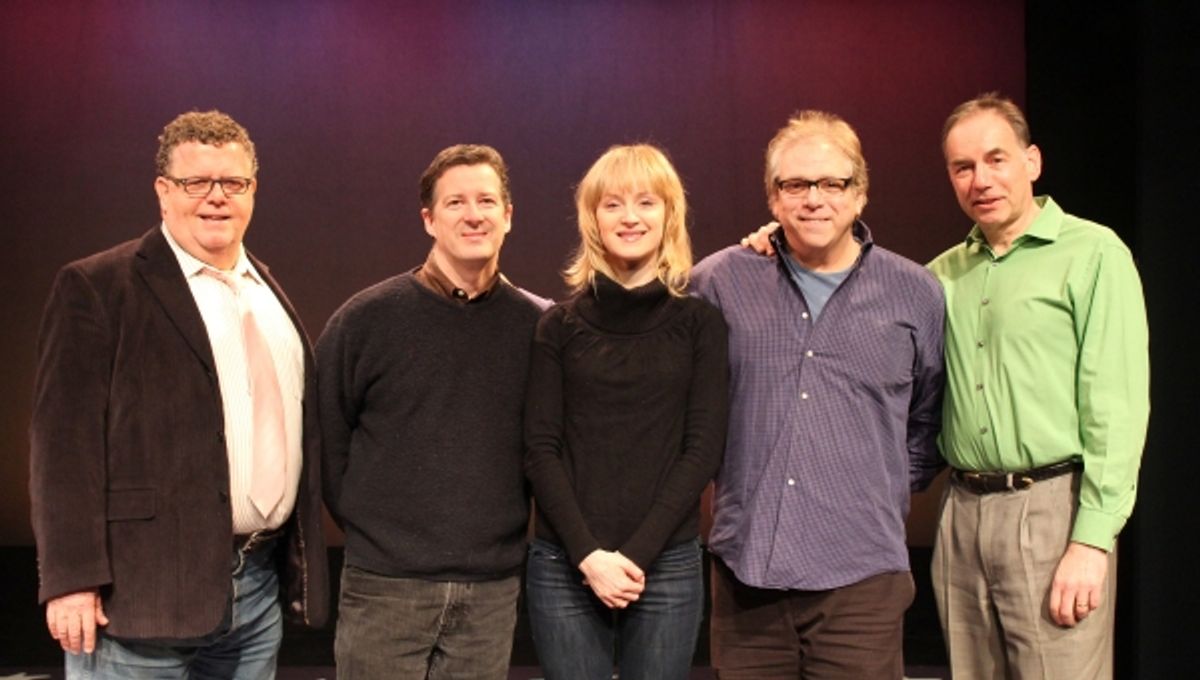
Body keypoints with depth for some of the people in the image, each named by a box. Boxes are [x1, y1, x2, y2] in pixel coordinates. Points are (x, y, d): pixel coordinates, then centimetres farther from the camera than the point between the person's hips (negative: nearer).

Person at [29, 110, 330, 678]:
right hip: (144, 591, -6)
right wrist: (71, 579, -16)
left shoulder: (268, 292, 14)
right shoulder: (97, 288, -6)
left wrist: (303, 567, 14)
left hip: (258, 588, 6)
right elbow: (65, 440, -11)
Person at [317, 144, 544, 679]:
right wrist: (367, 524, 3)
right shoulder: (367, 317, -4)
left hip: (492, 591, 2)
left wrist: (506, 528, 7)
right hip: (385, 584, -2)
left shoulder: (536, 326, 1)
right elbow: (325, 433, 2)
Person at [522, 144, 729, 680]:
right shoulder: (560, 325, 5)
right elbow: (540, 448, 0)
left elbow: (704, 448, -2)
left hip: (668, 566, 0)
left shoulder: (700, 322, 3)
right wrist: (588, 554, -11)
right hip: (564, 565, 1)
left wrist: (637, 553, -11)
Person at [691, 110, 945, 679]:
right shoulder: (719, 283, 2)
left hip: (861, 575, 0)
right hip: (745, 569, 1)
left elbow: (929, 419, 18)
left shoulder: (915, 294, 5)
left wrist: (890, 492, 11)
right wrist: (716, 474, 9)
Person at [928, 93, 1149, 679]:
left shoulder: (1093, 254, -4)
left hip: (1053, 508, -5)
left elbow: (1117, 408, -10)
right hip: (962, 514, 5)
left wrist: (1092, 540, -16)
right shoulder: (944, 273, 13)